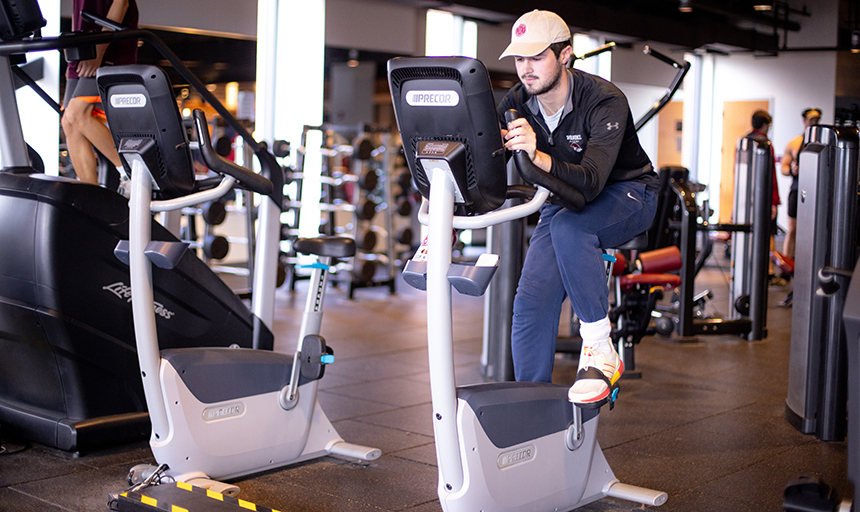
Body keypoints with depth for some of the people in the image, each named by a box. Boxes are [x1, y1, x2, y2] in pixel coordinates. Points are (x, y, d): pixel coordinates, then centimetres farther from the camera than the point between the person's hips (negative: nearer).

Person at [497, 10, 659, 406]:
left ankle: (600, 352, -28)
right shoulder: (517, 104, -12)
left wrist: (537, 156, -60)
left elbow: (591, 183, -43)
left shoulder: (605, 102, -28)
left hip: (627, 196, -5)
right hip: (562, 204, 5)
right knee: (532, 298, -14)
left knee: (567, 226, -38)